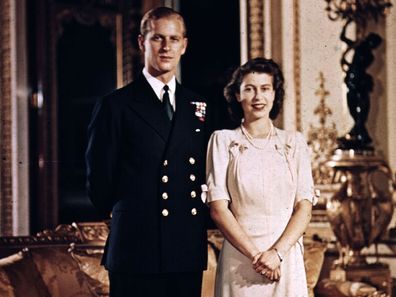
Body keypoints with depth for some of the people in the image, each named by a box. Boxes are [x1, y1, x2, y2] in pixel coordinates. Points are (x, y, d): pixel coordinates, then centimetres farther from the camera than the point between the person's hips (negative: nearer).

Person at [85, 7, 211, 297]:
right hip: (137, 251, -4)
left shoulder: (199, 107, 13)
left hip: (189, 251, 4)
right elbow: (99, 181, 0)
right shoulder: (115, 106, -1)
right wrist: (129, 217, 5)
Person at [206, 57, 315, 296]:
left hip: (287, 257, 1)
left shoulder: (294, 142, 8)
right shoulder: (223, 140, 3)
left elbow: (304, 207, 1)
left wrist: (277, 252, -13)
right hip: (239, 257, -1)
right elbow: (218, 208, -3)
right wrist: (255, 254, -12)